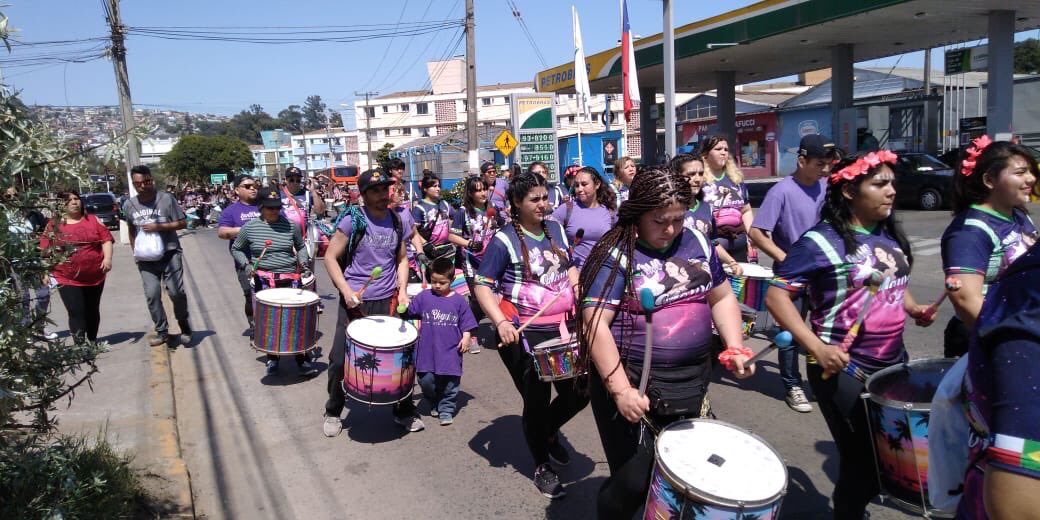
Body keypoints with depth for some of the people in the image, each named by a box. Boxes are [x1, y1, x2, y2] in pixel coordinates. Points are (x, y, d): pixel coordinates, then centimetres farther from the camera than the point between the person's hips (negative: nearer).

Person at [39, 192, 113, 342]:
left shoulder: (93, 220, 4)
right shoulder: (54, 225, 1)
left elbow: (106, 239, 1)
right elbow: (45, 251, 2)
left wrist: (107, 258, -14)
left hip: (95, 276, 2)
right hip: (67, 279, -2)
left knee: (92, 311, 15)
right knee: (76, 313, -8)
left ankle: (93, 340, 32)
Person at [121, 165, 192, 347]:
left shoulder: (166, 198, -7)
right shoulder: (129, 205, 4)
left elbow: (182, 223, -5)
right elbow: (132, 230, 18)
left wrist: (158, 227, -16)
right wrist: (134, 251, 13)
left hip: (170, 254, -3)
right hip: (146, 258, 3)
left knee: (176, 292, -6)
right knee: (152, 295, 1)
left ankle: (184, 328, 13)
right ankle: (161, 332, 13)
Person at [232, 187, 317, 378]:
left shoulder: (290, 225, 0)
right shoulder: (250, 227, -2)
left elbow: (301, 246, 16)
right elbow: (236, 249, 12)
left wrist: (303, 260, -3)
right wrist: (246, 265, -4)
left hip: (291, 278, 0)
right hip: (264, 280, 0)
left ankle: (303, 360, 5)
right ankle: (272, 358, 24)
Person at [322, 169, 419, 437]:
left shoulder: (397, 221, 4)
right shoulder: (352, 220, -10)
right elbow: (330, 258, -7)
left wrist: (402, 290, 1)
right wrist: (346, 291, -17)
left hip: (389, 301, 3)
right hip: (355, 301, -3)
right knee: (341, 360, 4)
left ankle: (404, 411, 25)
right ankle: (333, 413, 27)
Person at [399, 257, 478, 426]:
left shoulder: (459, 300, -1)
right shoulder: (424, 297, 3)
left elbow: (466, 323, 4)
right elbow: (409, 312, 6)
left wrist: (466, 337, -6)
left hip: (451, 351, -1)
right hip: (427, 351, 1)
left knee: (450, 382, 2)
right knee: (426, 381, 4)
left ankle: (446, 409, 20)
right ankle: (434, 404, 31)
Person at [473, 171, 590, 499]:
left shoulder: (557, 230, 7)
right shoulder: (504, 241, -12)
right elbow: (482, 286, -14)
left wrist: (579, 293, 1)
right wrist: (500, 322, -28)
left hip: (564, 327, 6)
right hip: (524, 335, -6)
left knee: (579, 393, 9)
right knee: (537, 402, 6)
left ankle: (550, 432, 42)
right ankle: (542, 467, 30)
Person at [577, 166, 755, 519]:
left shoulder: (696, 242, 4)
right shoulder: (615, 255, -15)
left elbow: (721, 297, 15)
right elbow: (595, 324, -21)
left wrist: (735, 347, 0)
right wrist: (620, 390, -27)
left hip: (691, 381, 6)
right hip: (634, 383, -6)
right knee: (634, 482, -1)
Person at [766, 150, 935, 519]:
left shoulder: (890, 234, 7)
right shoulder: (820, 241, -17)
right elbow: (776, 295, -19)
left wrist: (913, 308, 4)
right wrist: (816, 346, -27)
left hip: (893, 364, 8)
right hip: (844, 371, -7)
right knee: (863, 459, 4)